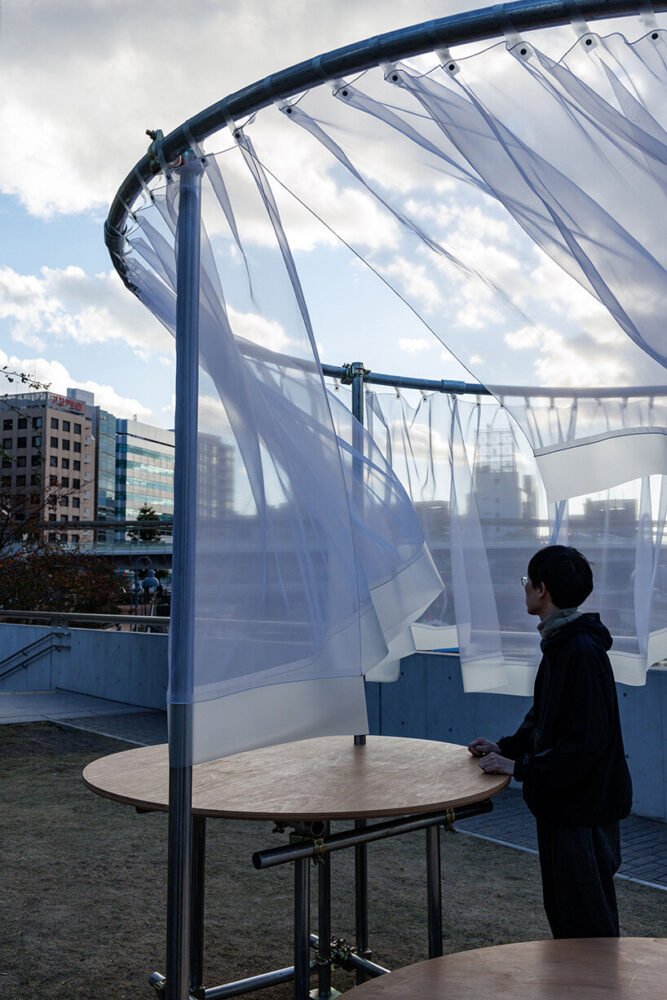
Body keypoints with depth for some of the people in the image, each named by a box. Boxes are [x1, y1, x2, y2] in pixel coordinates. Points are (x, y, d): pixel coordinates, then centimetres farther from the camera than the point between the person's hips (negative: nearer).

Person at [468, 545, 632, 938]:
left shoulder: (584, 652, -24)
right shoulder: (559, 642, 8)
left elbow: (585, 743, -27)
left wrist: (521, 768, -21)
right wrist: (507, 747, 8)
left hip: (585, 806, -10)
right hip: (562, 802, 10)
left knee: (588, 922, 3)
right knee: (561, 909, 21)